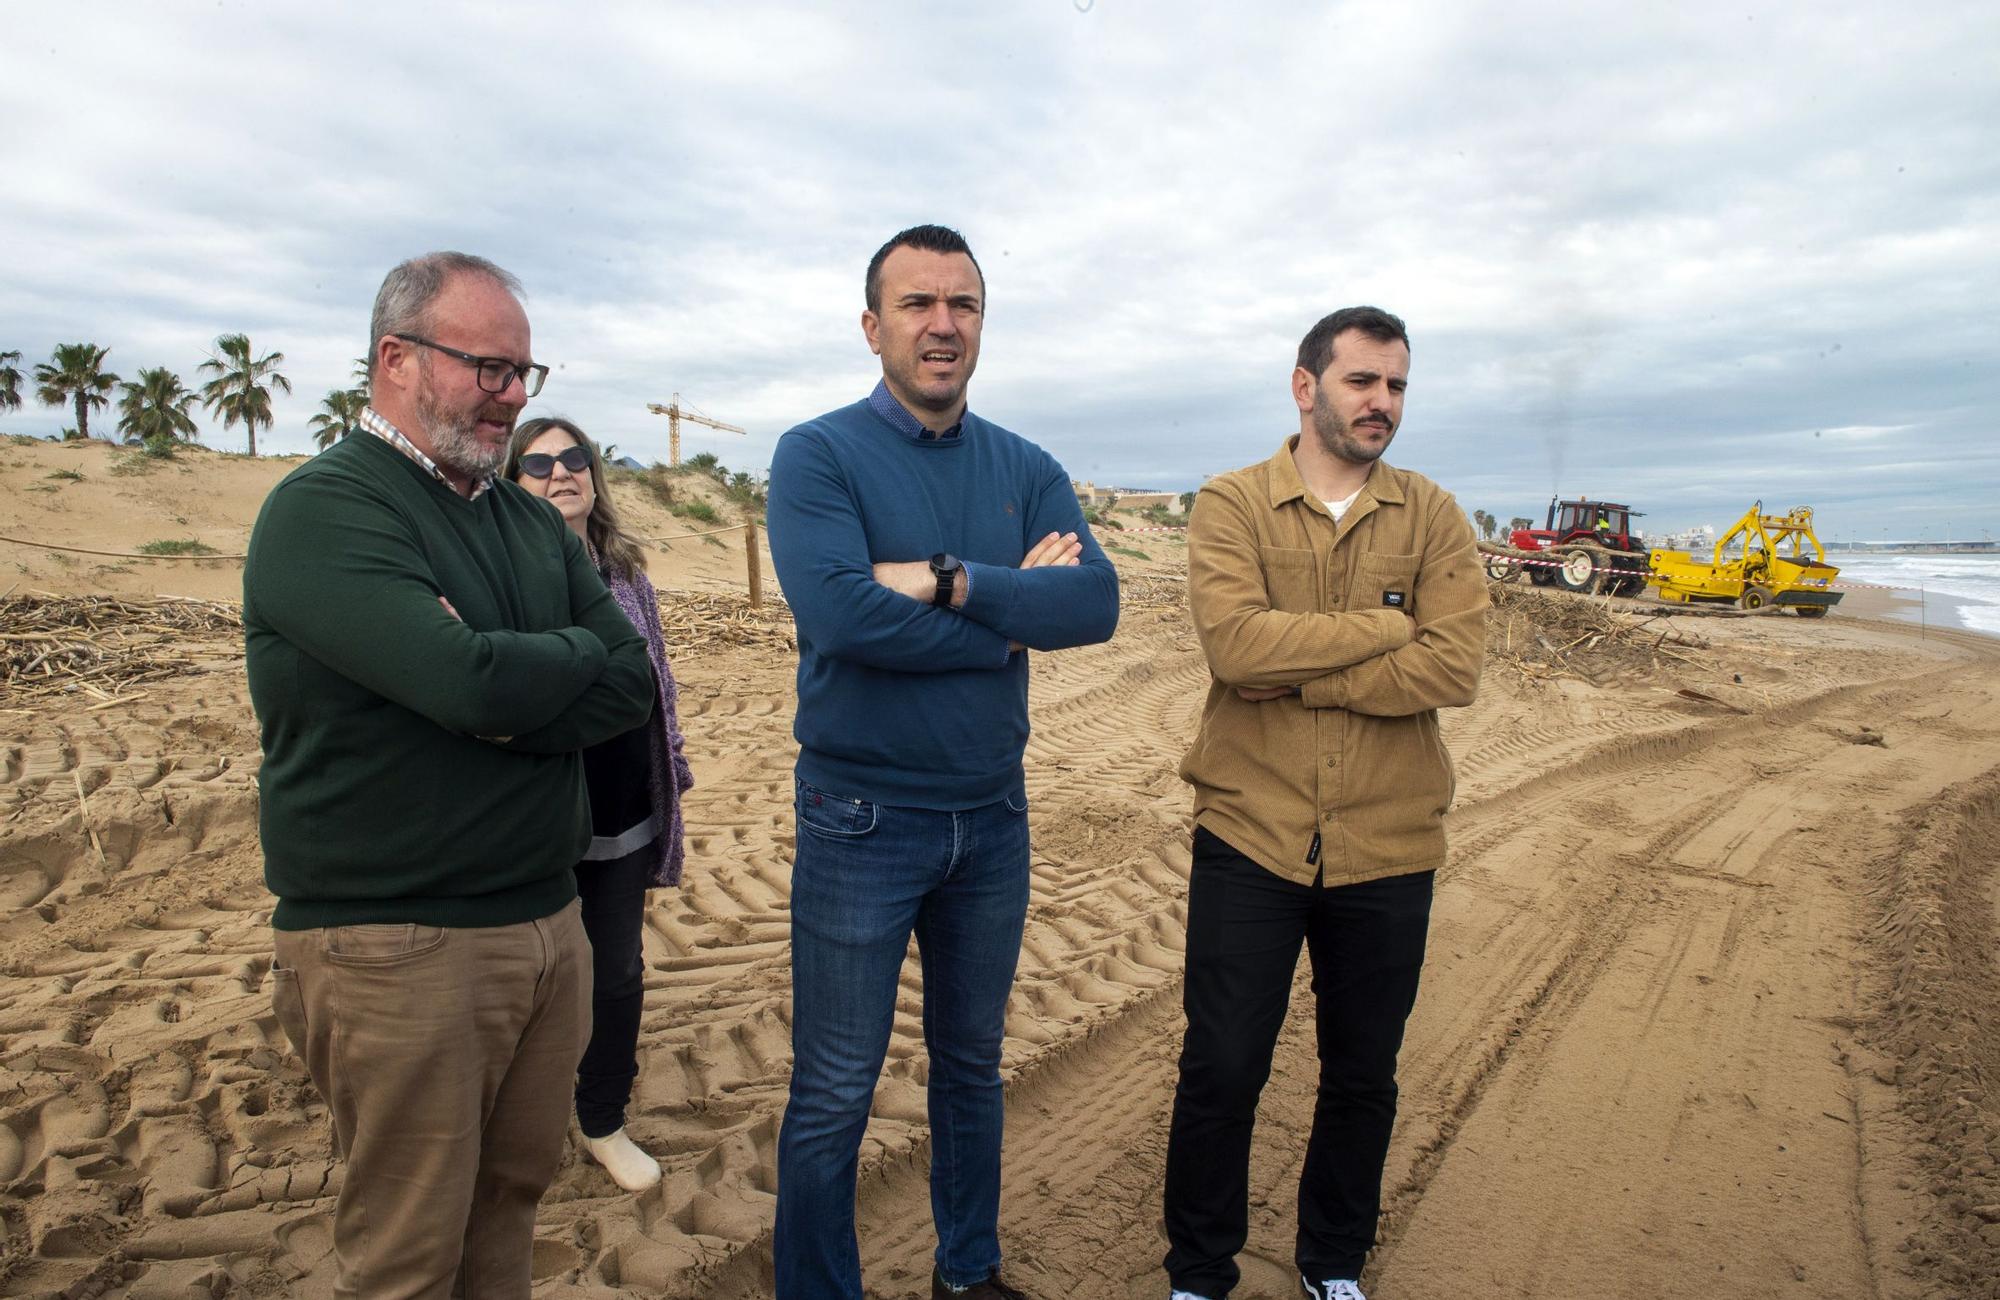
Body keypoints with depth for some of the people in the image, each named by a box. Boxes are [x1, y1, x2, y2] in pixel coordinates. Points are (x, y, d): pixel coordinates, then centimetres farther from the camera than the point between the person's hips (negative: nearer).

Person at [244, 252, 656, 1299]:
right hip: (396, 945, -6)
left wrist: (509, 697, -15)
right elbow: (472, 682, -26)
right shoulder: (324, 509, -11)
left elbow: (632, 683, 1)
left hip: (548, 924, 6)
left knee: (512, 1195, 19)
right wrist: (576, 654, -6)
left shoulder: (533, 522, 11)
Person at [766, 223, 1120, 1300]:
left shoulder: (1027, 471, 4)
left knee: (972, 1067, 21)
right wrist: (1014, 615, -15)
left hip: (993, 817, 5)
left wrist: (948, 583, -23)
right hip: (862, 818, -4)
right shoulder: (818, 456, -9)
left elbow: (1095, 603, -11)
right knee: (833, 1097, 8)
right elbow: (839, 612, -25)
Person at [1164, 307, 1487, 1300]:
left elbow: (1455, 668, -13)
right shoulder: (1231, 506, -3)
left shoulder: (1433, 518, 2)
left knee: (1362, 1079, 18)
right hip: (1251, 840, -2)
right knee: (1221, 1072, 9)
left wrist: (1293, 674, -16)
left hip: (1387, 849, 3)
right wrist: (1388, 626, -14)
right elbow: (1234, 642, -21)